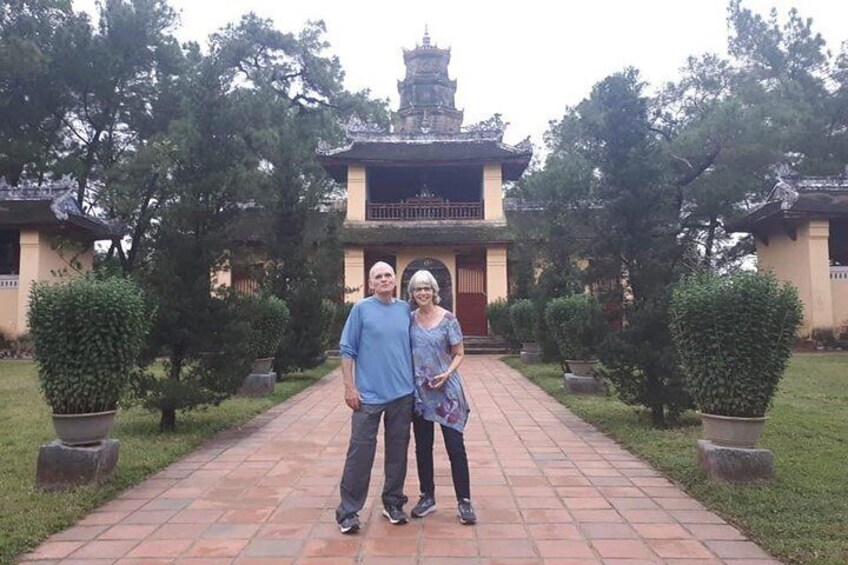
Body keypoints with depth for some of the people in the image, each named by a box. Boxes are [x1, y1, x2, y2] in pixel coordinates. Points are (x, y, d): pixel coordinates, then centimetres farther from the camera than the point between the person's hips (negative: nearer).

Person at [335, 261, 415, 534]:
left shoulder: (405, 309, 7)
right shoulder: (361, 309, -2)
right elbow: (348, 350, -3)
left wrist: (415, 381, 10)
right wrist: (349, 387, -9)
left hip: (402, 394, 4)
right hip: (369, 395, -3)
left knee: (398, 451, 12)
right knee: (360, 453, -2)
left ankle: (393, 503, 27)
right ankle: (348, 511, 10)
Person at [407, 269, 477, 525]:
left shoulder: (448, 319, -5)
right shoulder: (410, 319, 3)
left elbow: (459, 353, -1)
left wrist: (447, 373, -17)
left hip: (446, 390, -3)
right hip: (419, 391, 3)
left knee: (455, 446, -1)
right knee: (422, 446, 12)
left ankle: (464, 501, 10)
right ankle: (427, 497, 26)